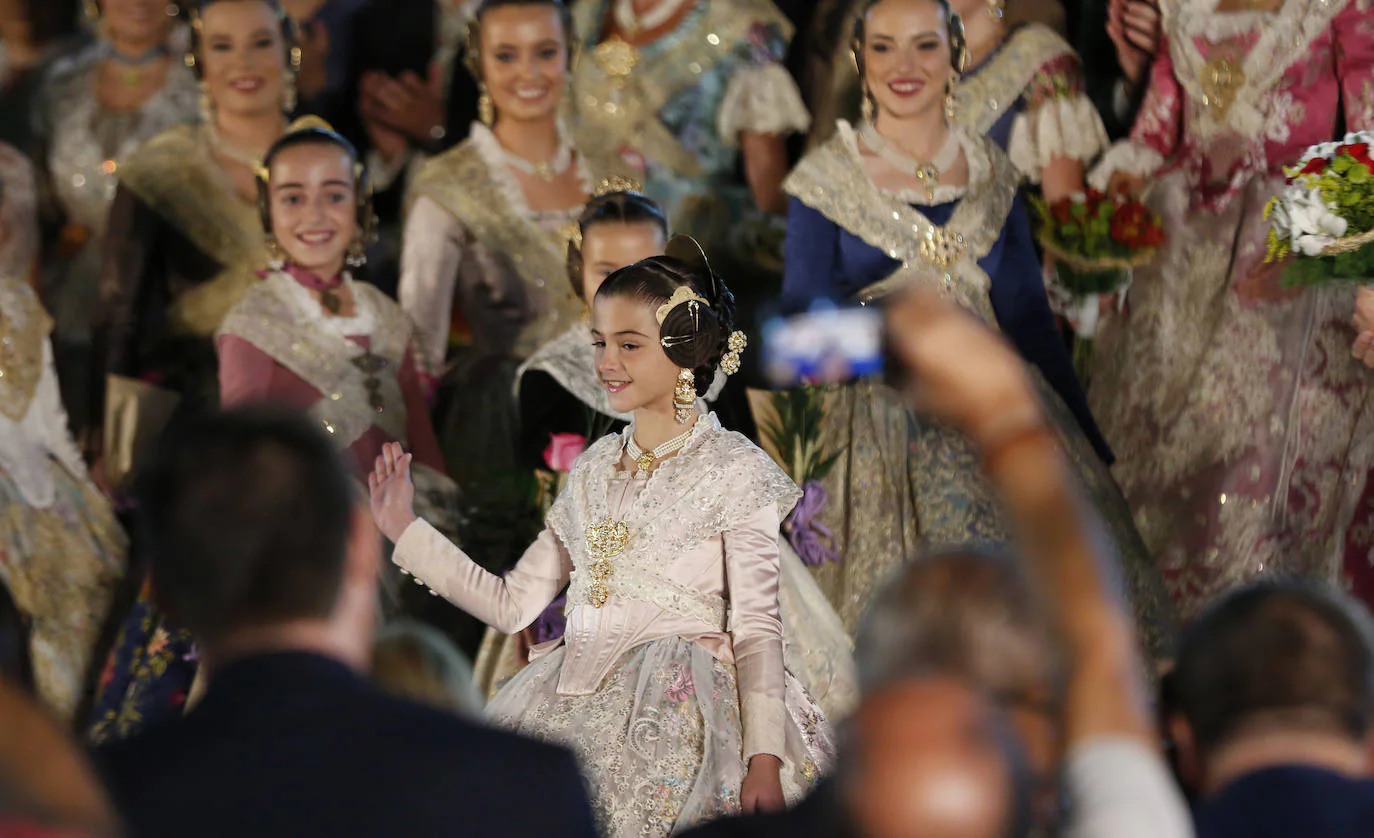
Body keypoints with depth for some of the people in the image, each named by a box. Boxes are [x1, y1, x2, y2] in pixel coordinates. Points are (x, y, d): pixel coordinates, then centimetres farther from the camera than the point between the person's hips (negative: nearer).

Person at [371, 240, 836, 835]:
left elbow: (756, 629, -3)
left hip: (676, 713, -5)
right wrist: (404, 530, 18)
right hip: (572, 705, 5)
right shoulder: (594, 469, 18)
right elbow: (513, 605, 18)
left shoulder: (734, 469, 1)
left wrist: (764, 758, -13)